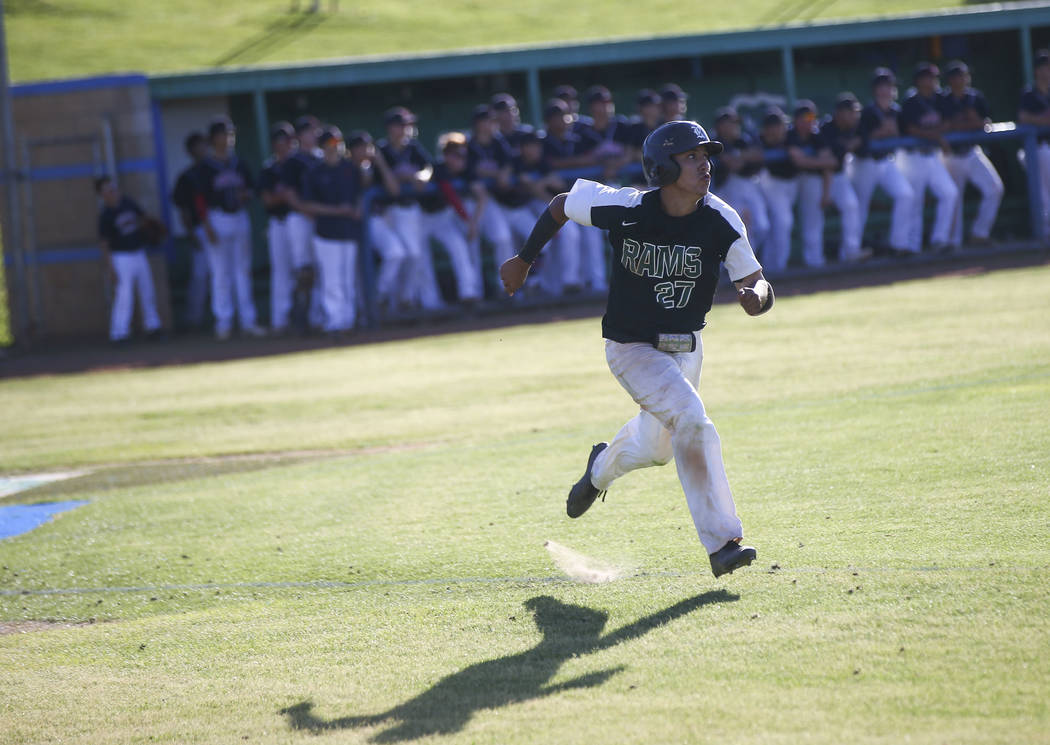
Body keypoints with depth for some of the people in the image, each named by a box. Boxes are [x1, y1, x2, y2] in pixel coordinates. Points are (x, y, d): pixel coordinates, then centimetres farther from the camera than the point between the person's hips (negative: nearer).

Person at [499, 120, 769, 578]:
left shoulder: (721, 222, -15)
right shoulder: (626, 208, -21)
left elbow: (759, 288, -15)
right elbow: (561, 206, -3)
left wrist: (755, 296, -40)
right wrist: (523, 261, 8)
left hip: (685, 349, 5)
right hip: (632, 349, -5)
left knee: (656, 448, 21)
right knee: (691, 420, -25)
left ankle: (602, 468, 57)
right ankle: (722, 544, -22)